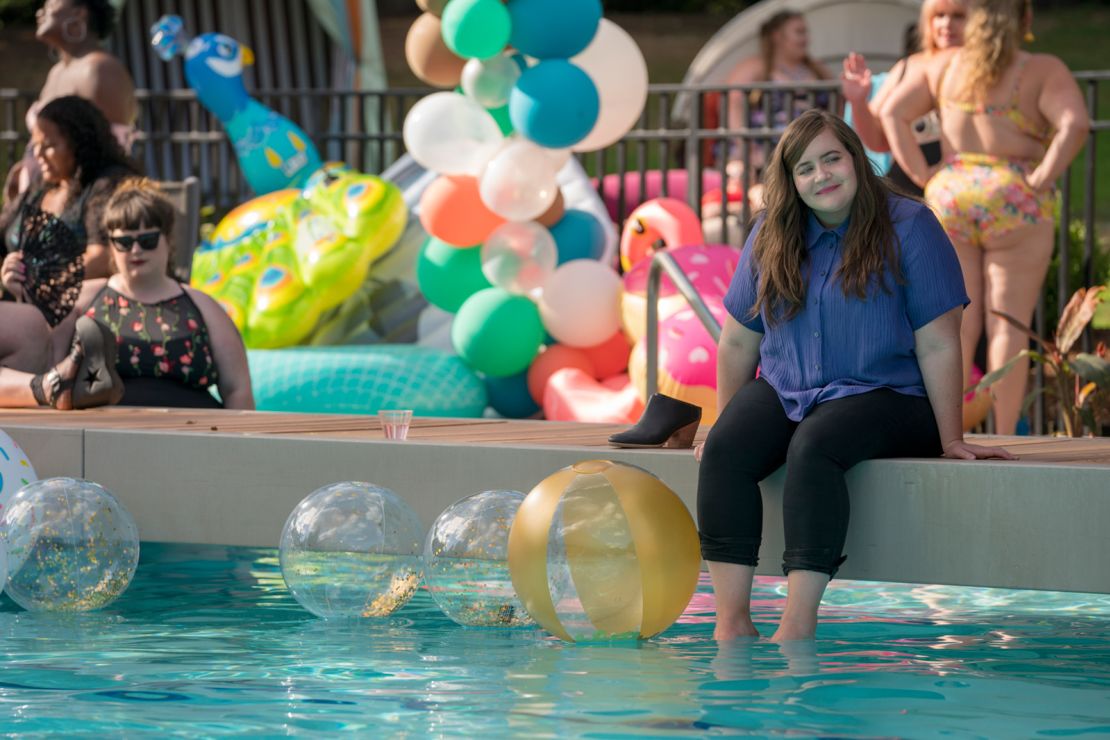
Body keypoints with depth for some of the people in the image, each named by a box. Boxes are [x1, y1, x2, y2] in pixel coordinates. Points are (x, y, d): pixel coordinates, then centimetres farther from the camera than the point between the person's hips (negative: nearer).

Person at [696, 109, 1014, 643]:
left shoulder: (908, 228, -5)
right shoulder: (770, 238, 8)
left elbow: (938, 346, -7)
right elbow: (738, 343, 16)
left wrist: (951, 439, -9)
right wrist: (727, 421, 15)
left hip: (885, 395, -4)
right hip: (784, 393, 4)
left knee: (813, 448, -36)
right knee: (724, 450, -27)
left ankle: (798, 625, -42)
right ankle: (730, 620, -32)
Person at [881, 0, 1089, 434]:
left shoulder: (946, 66, 6)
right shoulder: (1043, 73, -6)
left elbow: (893, 113, 3)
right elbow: (1075, 125, -21)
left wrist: (922, 176, 2)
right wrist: (1040, 180, -13)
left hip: (950, 200, 3)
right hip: (1013, 207, -3)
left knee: (958, 328, 5)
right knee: (1009, 327, -1)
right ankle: (1004, 444, -5)